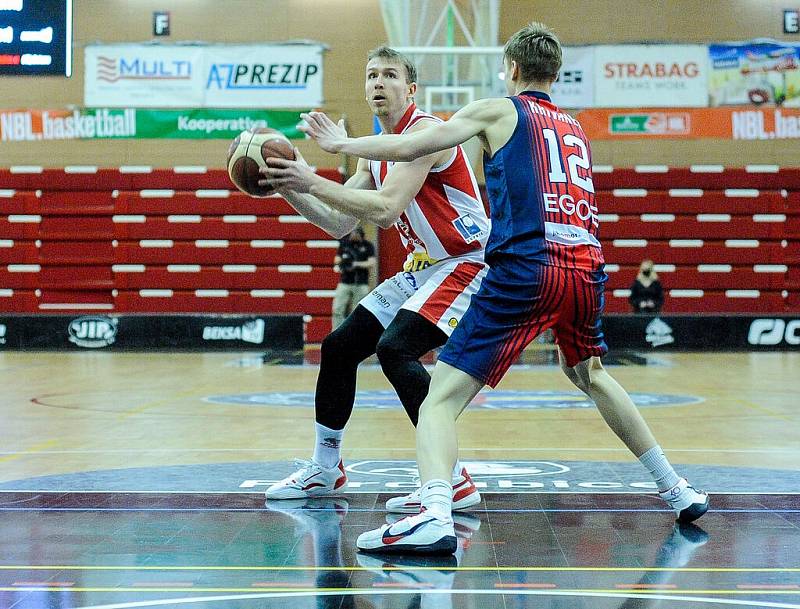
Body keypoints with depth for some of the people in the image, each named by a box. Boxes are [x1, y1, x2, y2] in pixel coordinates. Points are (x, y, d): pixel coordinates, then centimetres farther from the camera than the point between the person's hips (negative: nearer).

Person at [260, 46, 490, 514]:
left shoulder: (425, 132, -17)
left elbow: (386, 210, -29)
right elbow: (339, 223, 10)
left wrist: (312, 181, -28)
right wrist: (288, 188, -3)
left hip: (466, 264, -10)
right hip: (421, 268, 10)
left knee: (395, 348, -28)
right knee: (339, 347, 10)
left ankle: (454, 481, -24)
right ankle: (325, 469, 27)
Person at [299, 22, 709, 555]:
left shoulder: (498, 110, 11)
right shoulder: (577, 130, 27)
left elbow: (409, 147, 4)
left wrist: (341, 143, 18)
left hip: (526, 268, -6)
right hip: (586, 266, 6)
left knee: (442, 396, -7)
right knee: (589, 374, 33)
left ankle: (434, 515, -33)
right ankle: (678, 491, 37)